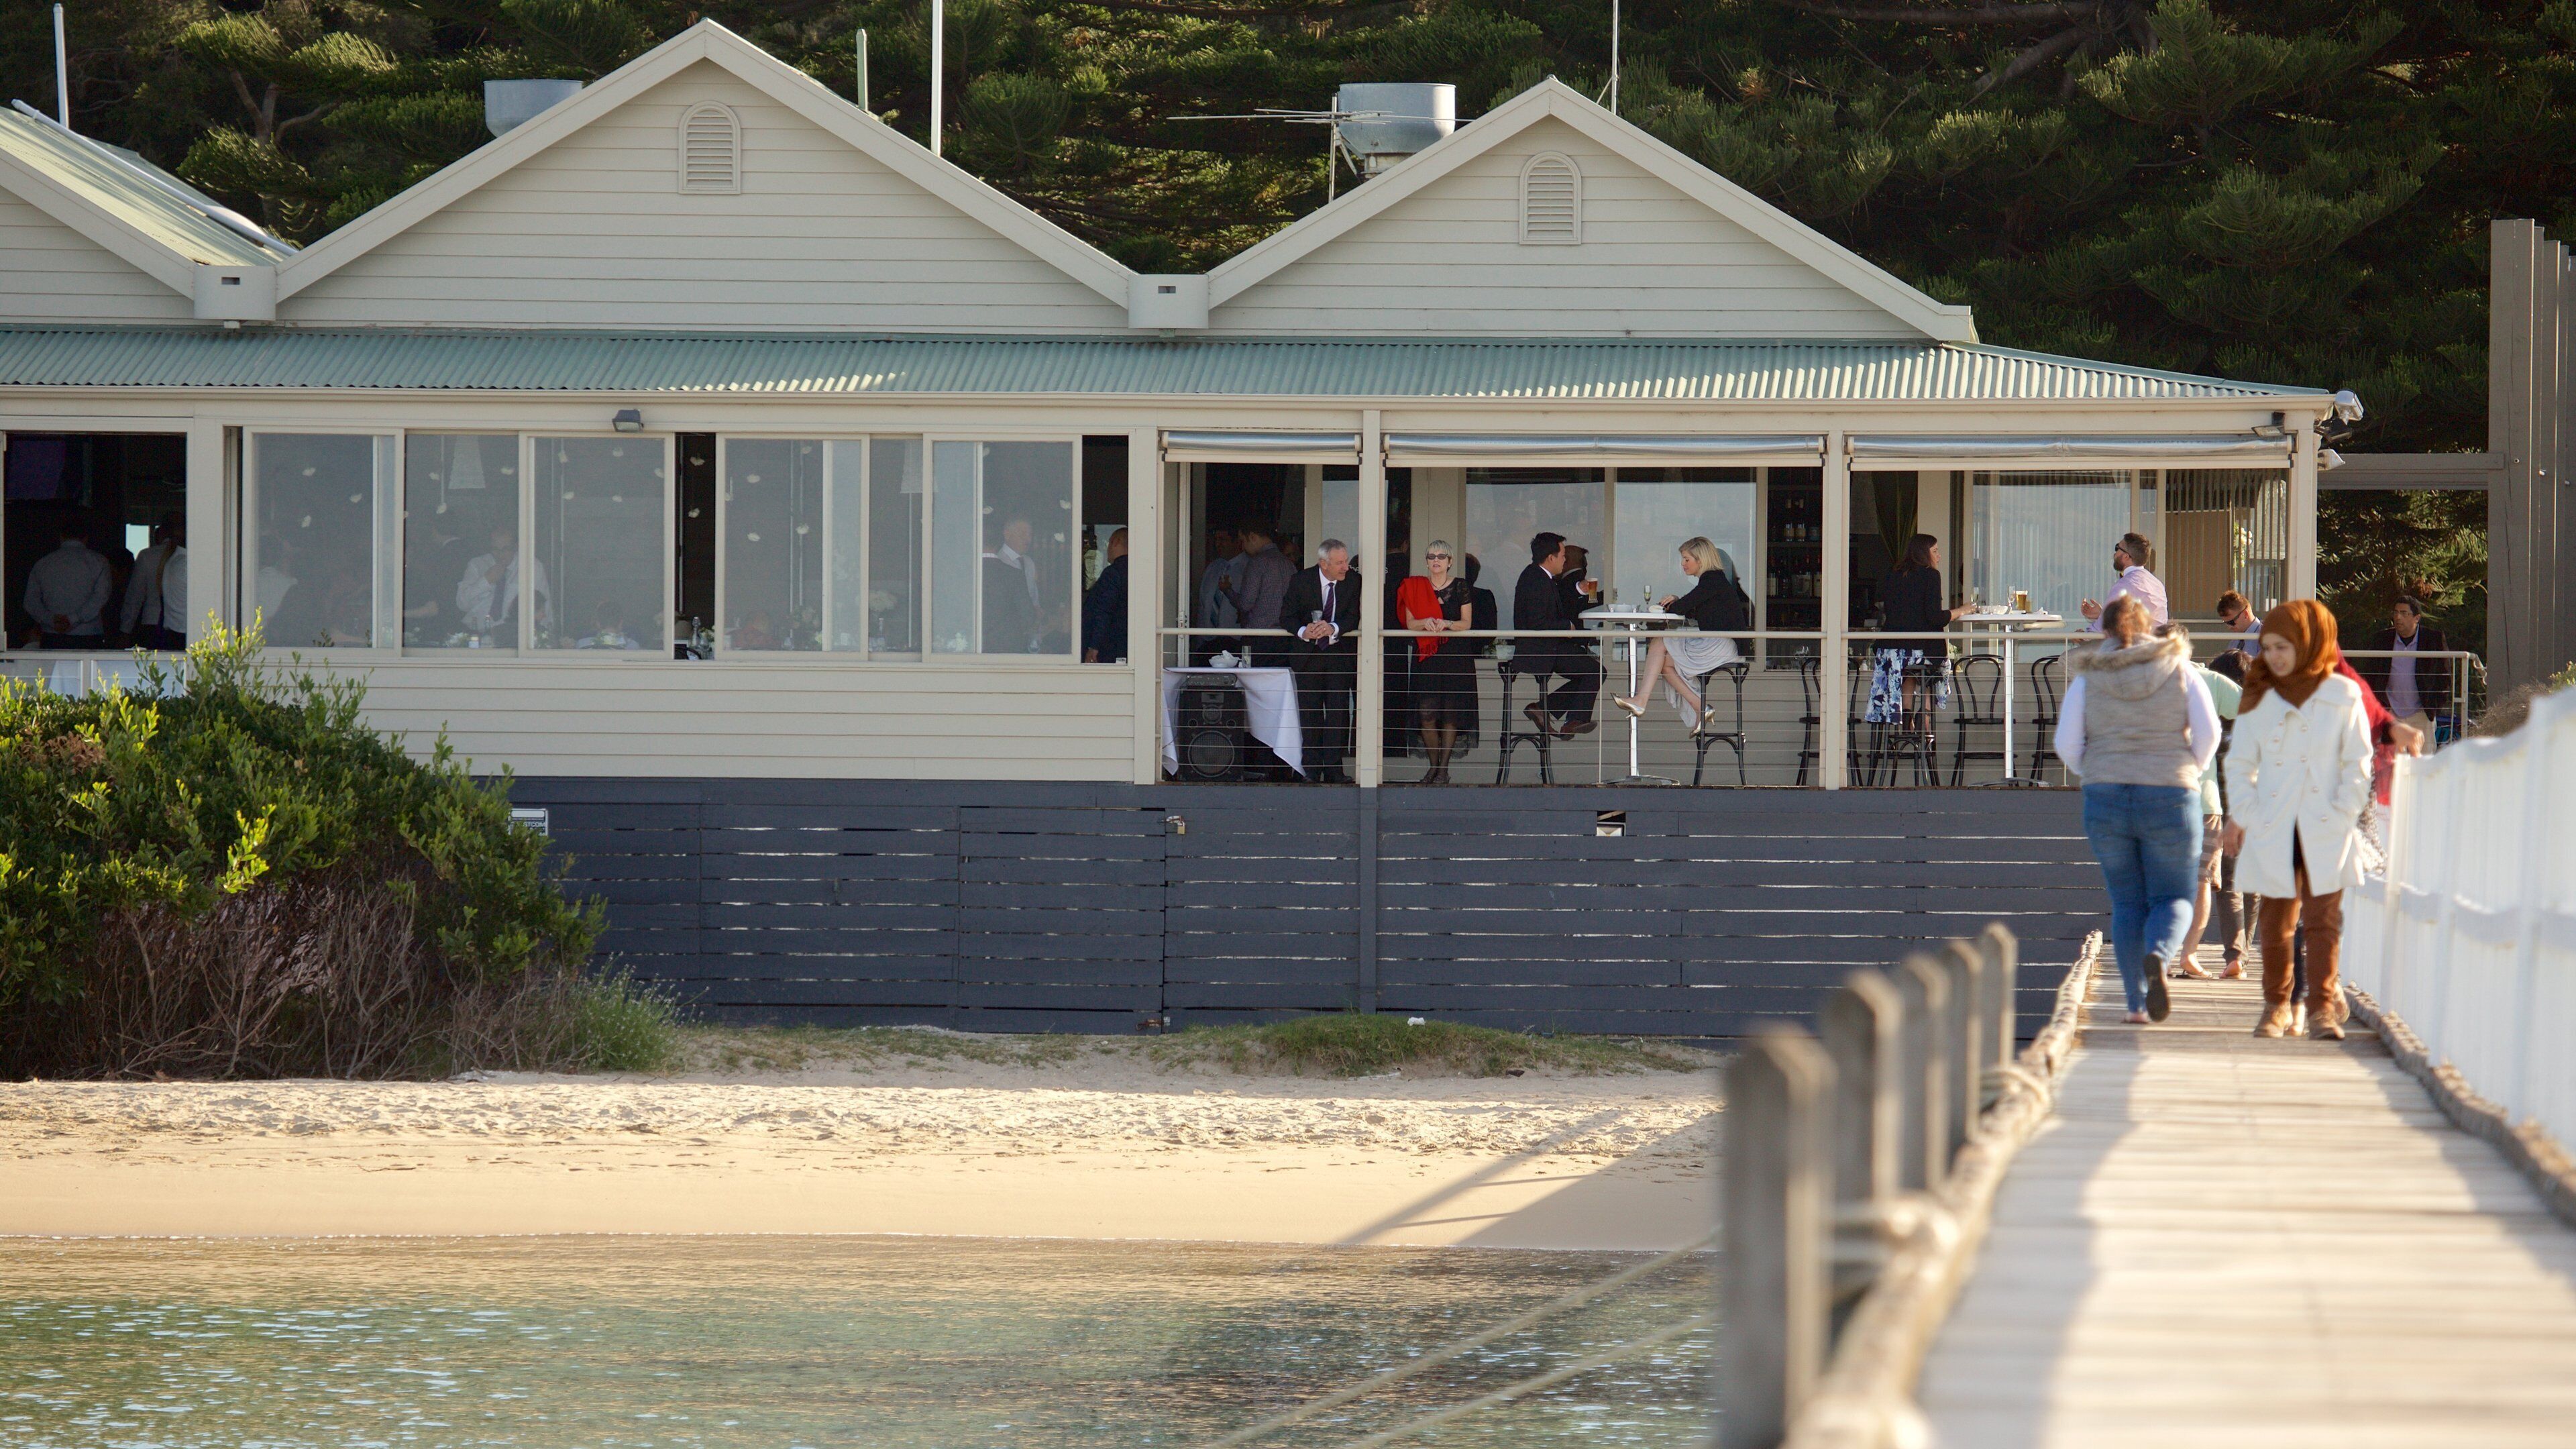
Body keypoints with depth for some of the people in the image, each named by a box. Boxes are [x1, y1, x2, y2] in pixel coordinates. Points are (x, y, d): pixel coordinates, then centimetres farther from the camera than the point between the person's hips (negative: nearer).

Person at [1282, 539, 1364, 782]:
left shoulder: (1353, 582, -3)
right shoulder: (1301, 581, -5)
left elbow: (1354, 617, -8)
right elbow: (1289, 617, -5)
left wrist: (1333, 628, -27)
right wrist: (1303, 632, -27)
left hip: (1340, 655, 0)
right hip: (1308, 654, 0)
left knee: (1338, 712, -5)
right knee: (1310, 714, 3)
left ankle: (1333, 769, -2)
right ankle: (1312, 769, 9)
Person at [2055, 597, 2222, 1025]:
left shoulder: (2088, 678, 2)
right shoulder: (2180, 670, 2)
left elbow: (2067, 744, -2)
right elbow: (2208, 730, -5)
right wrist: (2191, 771, 12)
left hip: (2105, 797, 1)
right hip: (2170, 798, -1)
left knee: (2126, 904, 11)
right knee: (2174, 898, 8)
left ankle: (2137, 1003, 2)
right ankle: (2157, 957, -24)